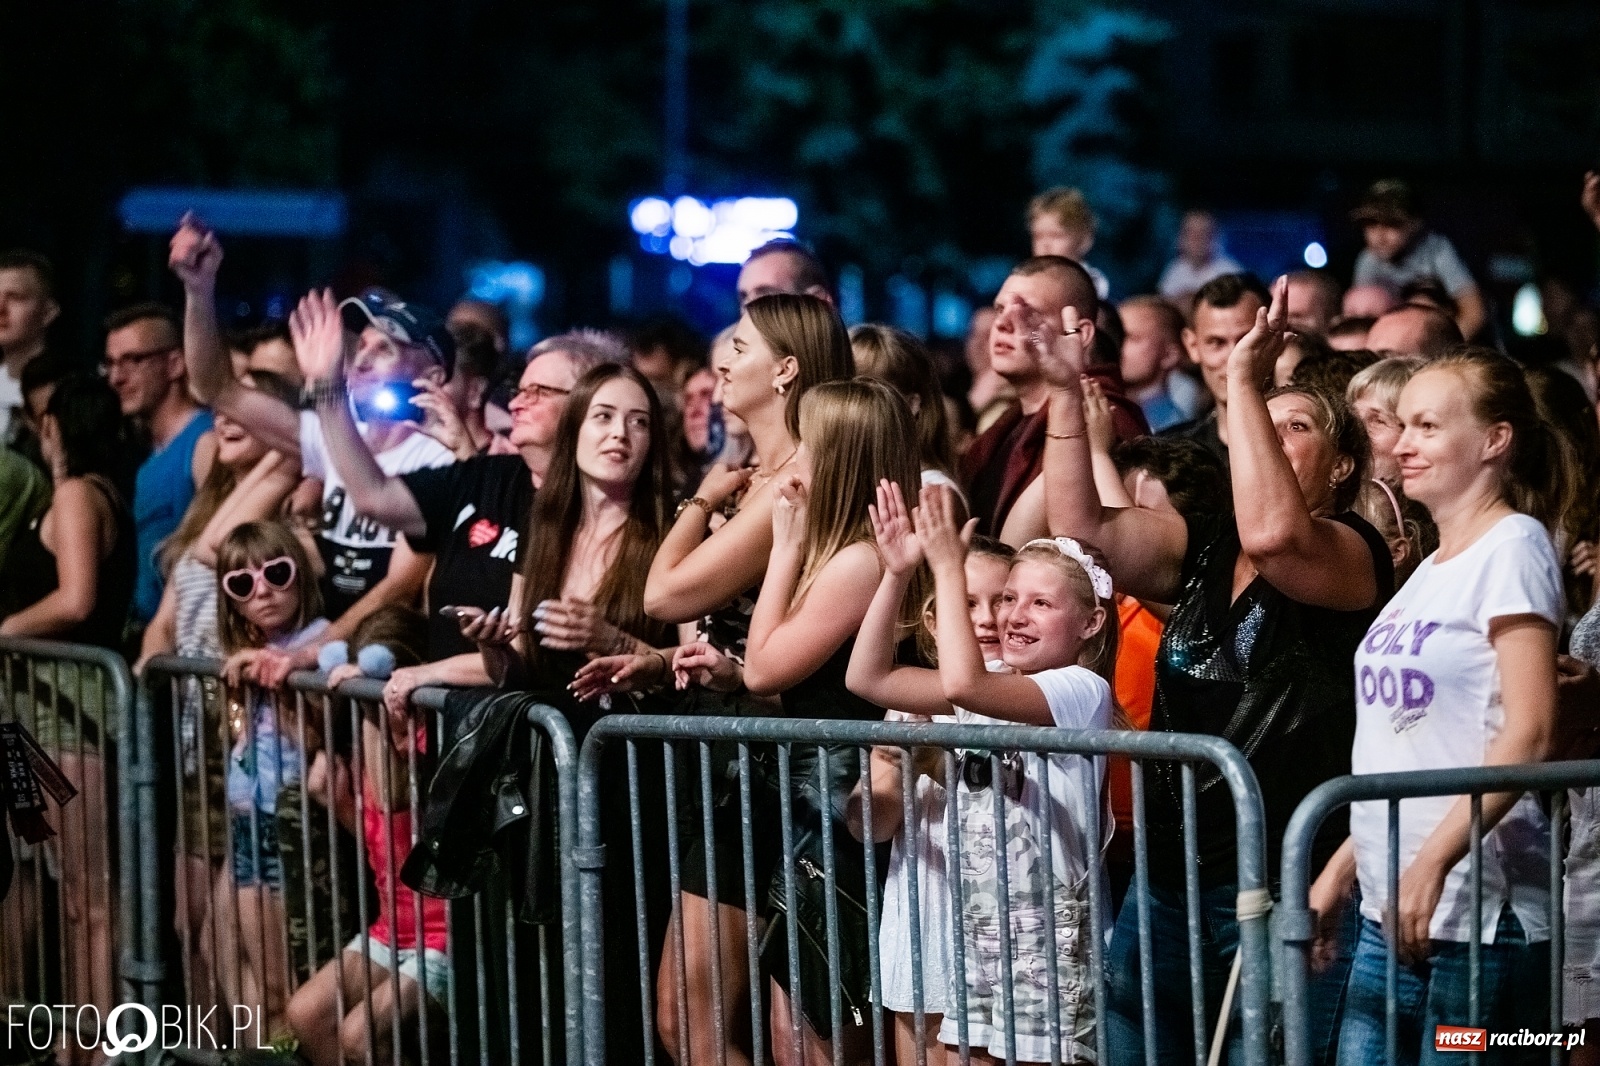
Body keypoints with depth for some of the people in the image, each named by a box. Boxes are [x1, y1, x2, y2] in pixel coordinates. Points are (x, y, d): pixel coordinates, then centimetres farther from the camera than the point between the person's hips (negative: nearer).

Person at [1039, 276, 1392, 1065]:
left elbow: (1272, 533, -27)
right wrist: (1067, 393, -2)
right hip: (1169, 877, 7)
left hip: (1286, 885, -6)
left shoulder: (1356, 554, -5)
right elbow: (1081, 526, 5)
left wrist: (1245, 383, -23)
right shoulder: (1203, 546, 14)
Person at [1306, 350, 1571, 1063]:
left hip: (1479, 911, -8)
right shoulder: (1433, 568, 18)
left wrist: (1434, 860, -23)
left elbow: (1529, 732, -16)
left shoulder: (1513, 547, -7)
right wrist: (1342, 867, 18)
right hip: (1389, 910, 8)